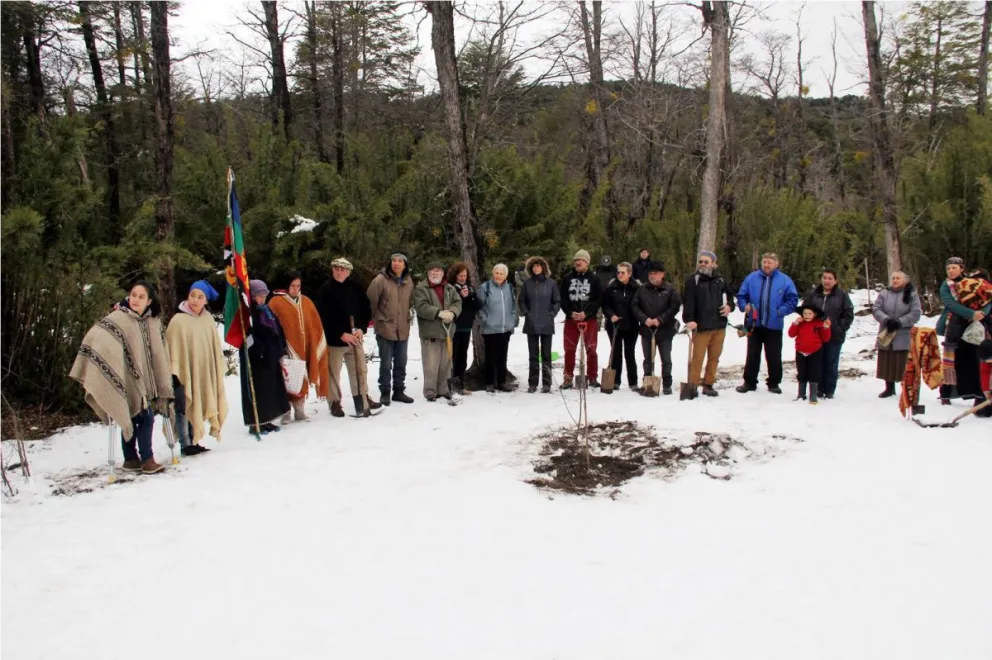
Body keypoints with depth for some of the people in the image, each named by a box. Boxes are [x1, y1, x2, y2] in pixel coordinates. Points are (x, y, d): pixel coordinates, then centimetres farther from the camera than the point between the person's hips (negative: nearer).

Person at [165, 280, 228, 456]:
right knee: (184, 408, 0)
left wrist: (221, 367, 14)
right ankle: (185, 444, 7)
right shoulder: (178, 320, -9)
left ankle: (194, 441, 21)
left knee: (198, 407, 12)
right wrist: (173, 372, -16)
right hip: (184, 372, -5)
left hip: (203, 372, 6)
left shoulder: (208, 319, 8)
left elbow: (215, 346, 14)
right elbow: (173, 348, -11)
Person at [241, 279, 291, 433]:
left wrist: (281, 350, 15)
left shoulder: (268, 310, 15)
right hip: (256, 358, -9)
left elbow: (278, 330, 19)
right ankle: (255, 424, 5)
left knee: (272, 389, 13)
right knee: (257, 390, -4)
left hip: (271, 357, 9)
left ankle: (266, 420, 24)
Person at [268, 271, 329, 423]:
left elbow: (315, 327, 13)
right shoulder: (276, 302, -4)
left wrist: (318, 346, 8)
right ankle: (286, 412, 6)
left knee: (301, 380, 11)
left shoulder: (306, 302, 11)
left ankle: (300, 410, 21)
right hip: (286, 349, -5)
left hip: (303, 348, 5)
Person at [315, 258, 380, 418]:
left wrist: (361, 328, -10)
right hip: (334, 338, -4)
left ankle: (362, 397, 28)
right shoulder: (325, 290, -9)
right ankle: (335, 402, 16)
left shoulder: (356, 288, 1)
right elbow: (324, 317, -14)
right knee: (334, 373, 3)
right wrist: (341, 334, -19)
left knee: (359, 370, 14)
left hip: (355, 336, 4)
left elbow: (366, 310, 5)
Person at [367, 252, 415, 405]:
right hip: (385, 328, -5)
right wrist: (379, 317, -4)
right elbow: (371, 300, -10)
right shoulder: (381, 279, -12)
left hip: (403, 329, 5)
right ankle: (385, 393, 14)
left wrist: (406, 317, 10)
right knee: (386, 364, 2)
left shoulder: (408, 281, 4)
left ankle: (399, 391, 25)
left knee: (401, 363, 13)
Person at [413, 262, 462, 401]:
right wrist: (439, 313, -25)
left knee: (445, 363, 12)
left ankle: (443, 389, 24)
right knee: (431, 364, -4)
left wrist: (452, 312, -19)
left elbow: (458, 303, 4)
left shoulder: (450, 288, 13)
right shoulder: (421, 288, -4)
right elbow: (420, 307, -17)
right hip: (430, 332, -5)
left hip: (447, 331, 5)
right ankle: (430, 391, 6)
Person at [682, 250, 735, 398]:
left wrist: (729, 306, 4)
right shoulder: (692, 280, -4)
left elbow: (729, 295, 26)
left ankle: (708, 384, 20)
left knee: (714, 358, 10)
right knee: (697, 358, -4)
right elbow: (688, 301, -14)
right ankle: (693, 385, 5)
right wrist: (688, 319, -26)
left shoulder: (719, 279, 12)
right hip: (701, 327, -5)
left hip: (719, 326, 5)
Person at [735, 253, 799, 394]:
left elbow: (792, 300, -3)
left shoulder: (785, 280, -2)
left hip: (774, 326, -1)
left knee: (774, 356, 8)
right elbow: (741, 296, 7)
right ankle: (749, 382, 20)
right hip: (754, 324, 1)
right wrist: (745, 306, -12)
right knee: (752, 355, 10)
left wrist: (781, 311, -15)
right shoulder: (751, 278, 2)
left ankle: (774, 383, 21)